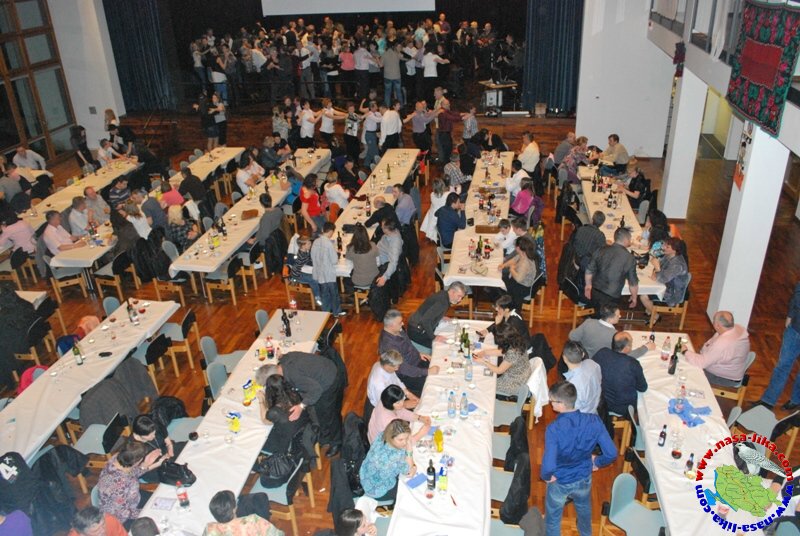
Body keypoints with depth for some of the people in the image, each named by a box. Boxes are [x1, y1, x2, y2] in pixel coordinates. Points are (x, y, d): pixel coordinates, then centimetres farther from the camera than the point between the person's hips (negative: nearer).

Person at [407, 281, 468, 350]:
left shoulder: (443, 295, 4)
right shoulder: (443, 302, -25)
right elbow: (425, 320, -31)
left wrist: (442, 318, 11)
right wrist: (433, 337, -25)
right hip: (417, 332, -10)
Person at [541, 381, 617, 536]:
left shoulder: (554, 428, -37)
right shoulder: (593, 421, -26)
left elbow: (548, 466, -39)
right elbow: (611, 454, -19)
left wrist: (546, 476, -16)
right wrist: (597, 462, 1)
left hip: (559, 482, -4)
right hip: (584, 478, 4)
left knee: (553, 517, 24)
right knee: (584, 507, 36)